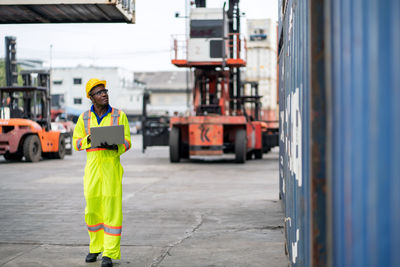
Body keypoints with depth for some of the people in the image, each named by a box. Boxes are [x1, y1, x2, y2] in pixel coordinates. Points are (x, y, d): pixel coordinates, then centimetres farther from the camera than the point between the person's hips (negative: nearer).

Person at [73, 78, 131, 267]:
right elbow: (76, 143, 9)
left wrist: (114, 146, -21)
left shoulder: (119, 116, 3)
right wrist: (89, 139, -12)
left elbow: (127, 142, 1)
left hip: (112, 166, -2)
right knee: (92, 208, 7)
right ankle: (95, 247, 27)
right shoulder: (84, 118, 8)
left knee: (112, 209, -6)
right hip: (92, 166, 2)